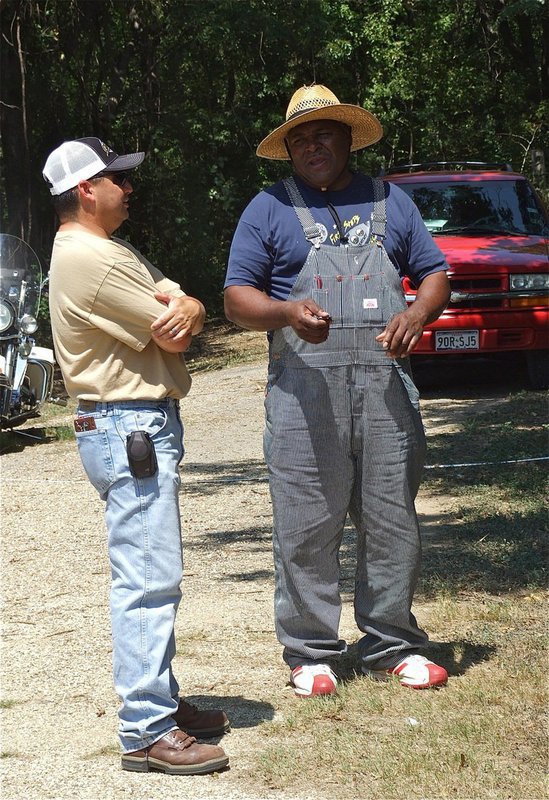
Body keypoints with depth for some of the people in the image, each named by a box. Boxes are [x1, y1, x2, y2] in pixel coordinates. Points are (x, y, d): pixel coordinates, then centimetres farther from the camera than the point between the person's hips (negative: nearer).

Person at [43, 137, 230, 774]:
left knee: (150, 578, 16)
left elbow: (188, 317, 10)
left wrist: (183, 306, -14)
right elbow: (172, 338, -15)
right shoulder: (92, 258, -17)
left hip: (141, 428, 11)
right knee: (146, 581, -11)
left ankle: (161, 703, 25)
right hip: (131, 428, -11)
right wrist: (177, 312, 7)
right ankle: (146, 733, -10)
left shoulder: (108, 252, 18)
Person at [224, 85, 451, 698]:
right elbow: (237, 298, 3)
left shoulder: (388, 203, 18)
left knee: (392, 518, 4)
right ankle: (310, 652, 6)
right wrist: (287, 313, -17)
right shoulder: (269, 209, 8)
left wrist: (417, 314, -6)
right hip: (304, 388, -2)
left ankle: (391, 644, 15)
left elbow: (433, 273, 17)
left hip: (385, 384, 3)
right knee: (306, 525, -3)